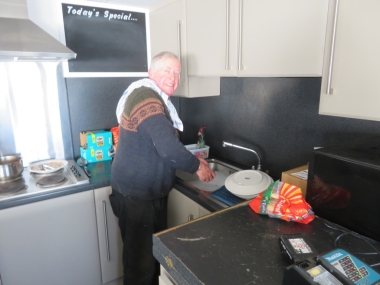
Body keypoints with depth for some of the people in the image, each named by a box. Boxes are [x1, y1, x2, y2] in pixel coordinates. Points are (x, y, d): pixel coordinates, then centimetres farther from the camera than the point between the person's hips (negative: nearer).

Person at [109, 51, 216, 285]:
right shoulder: (147, 100, -23)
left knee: (157, 248, 24)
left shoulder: (155, 99, 11)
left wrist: (192, 160, 8)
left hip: (152, 191, 10)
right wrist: (197, 166, -13)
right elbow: (168, 148, -30)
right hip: (136, 194, -10)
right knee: (141, 257, 7)